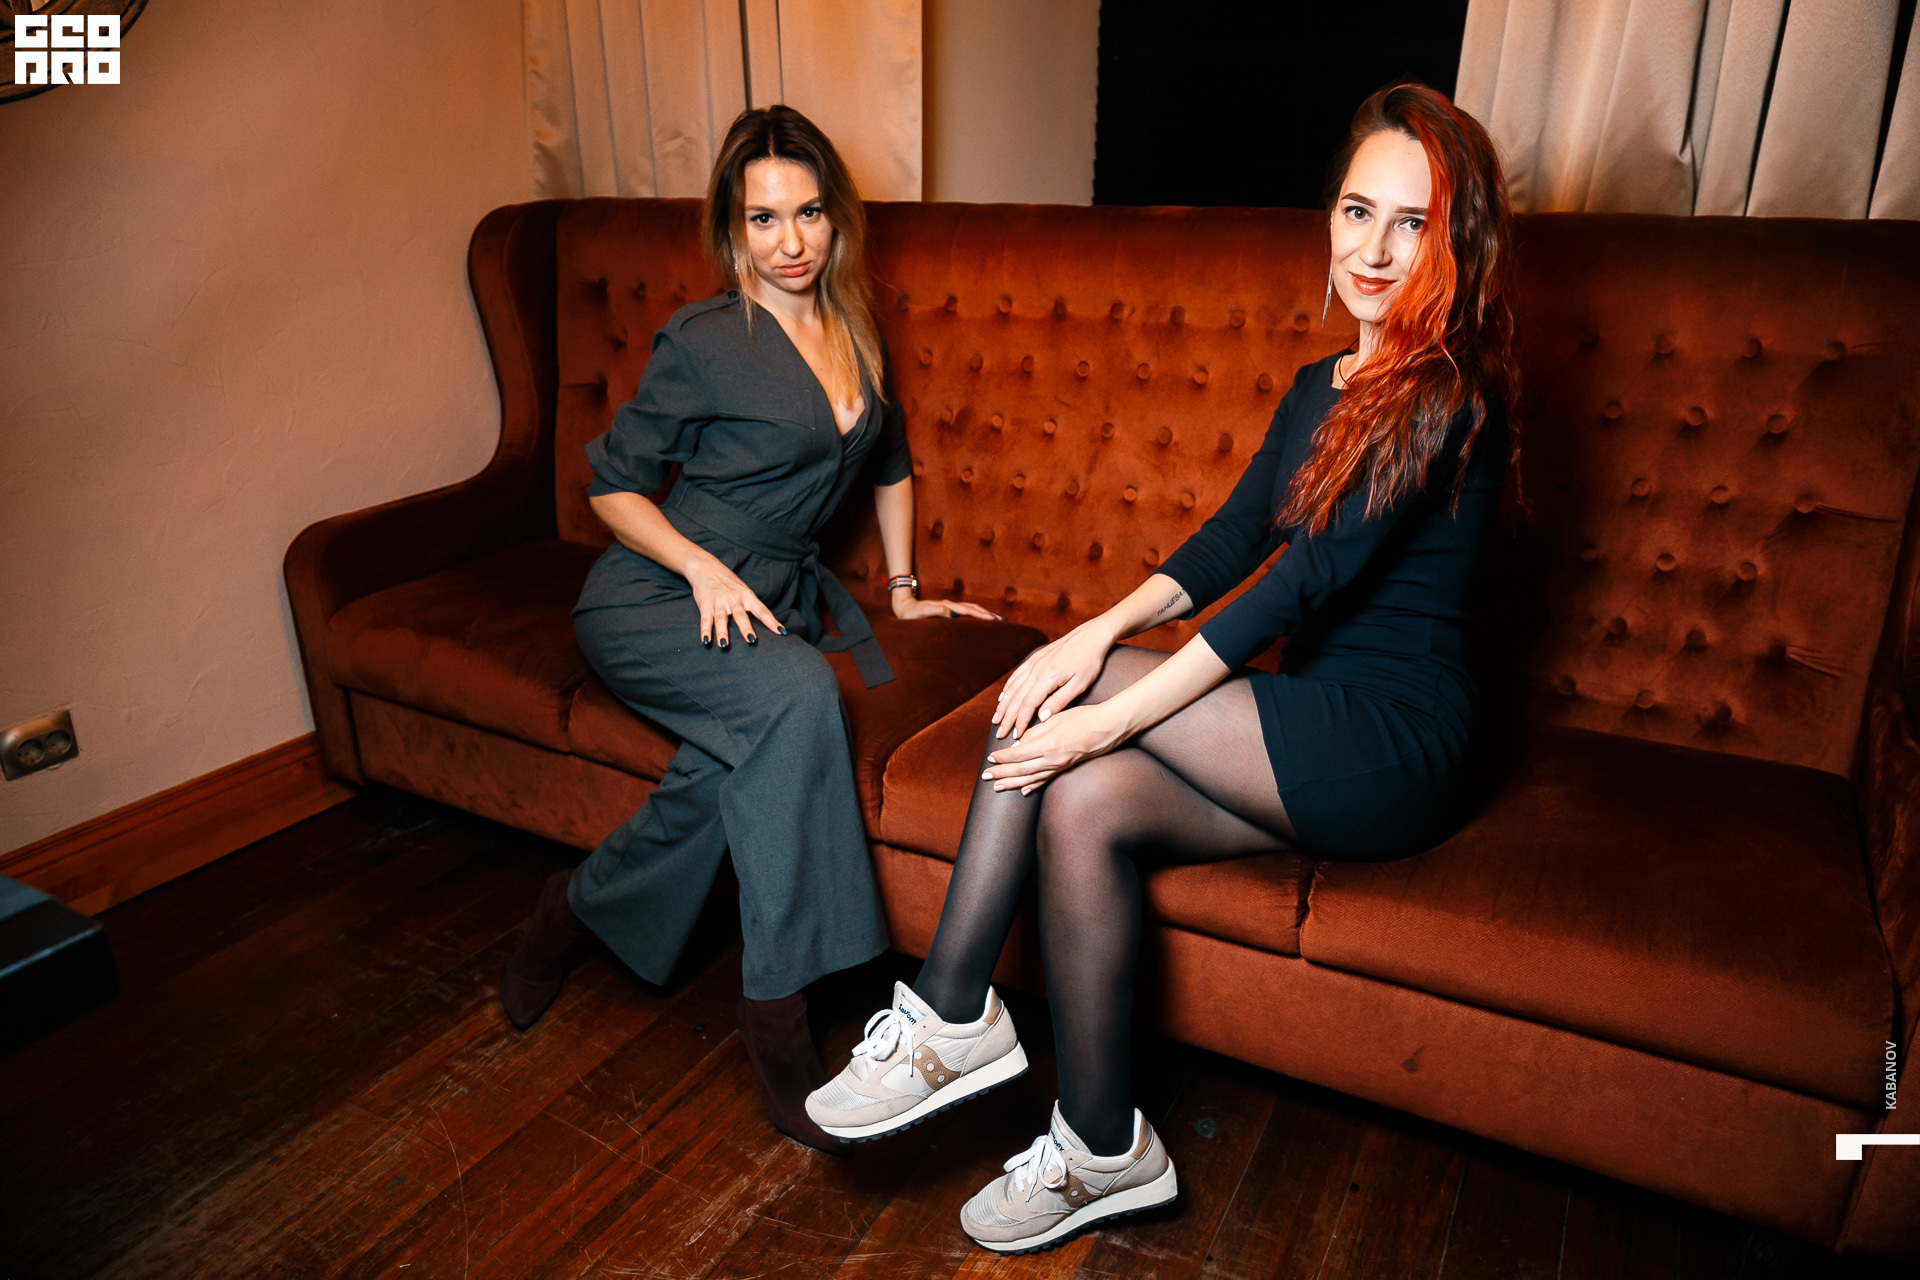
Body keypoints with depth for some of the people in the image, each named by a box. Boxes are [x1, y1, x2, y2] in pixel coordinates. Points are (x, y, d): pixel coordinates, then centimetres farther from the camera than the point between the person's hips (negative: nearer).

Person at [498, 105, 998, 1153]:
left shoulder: (853, 330, 11)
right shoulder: (702, 342, -8)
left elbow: (888, 460, 26)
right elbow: (611, 484, -2)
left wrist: (902, 584, 22)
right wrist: (704, 566, -17)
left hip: (777, 594, 5)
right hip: (654, 597, -5)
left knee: (739, 769, -30)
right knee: (797, 695, -36)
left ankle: (579, 908, -4)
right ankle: (776, 1020, -27)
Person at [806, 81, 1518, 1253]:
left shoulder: (1450, 392, -13)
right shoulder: (1322, 386, 14)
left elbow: (1309, 582, -21)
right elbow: (1232, 539, 5)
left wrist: (1109, 711, -23)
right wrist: (1106, 630, -13)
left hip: (1396, 749, -7)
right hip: (1309, 739, 7)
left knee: (1065, 706, -20)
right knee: (1081, 805, -18)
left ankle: (951, 1020, -4)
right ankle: (1102, 1155, -7)